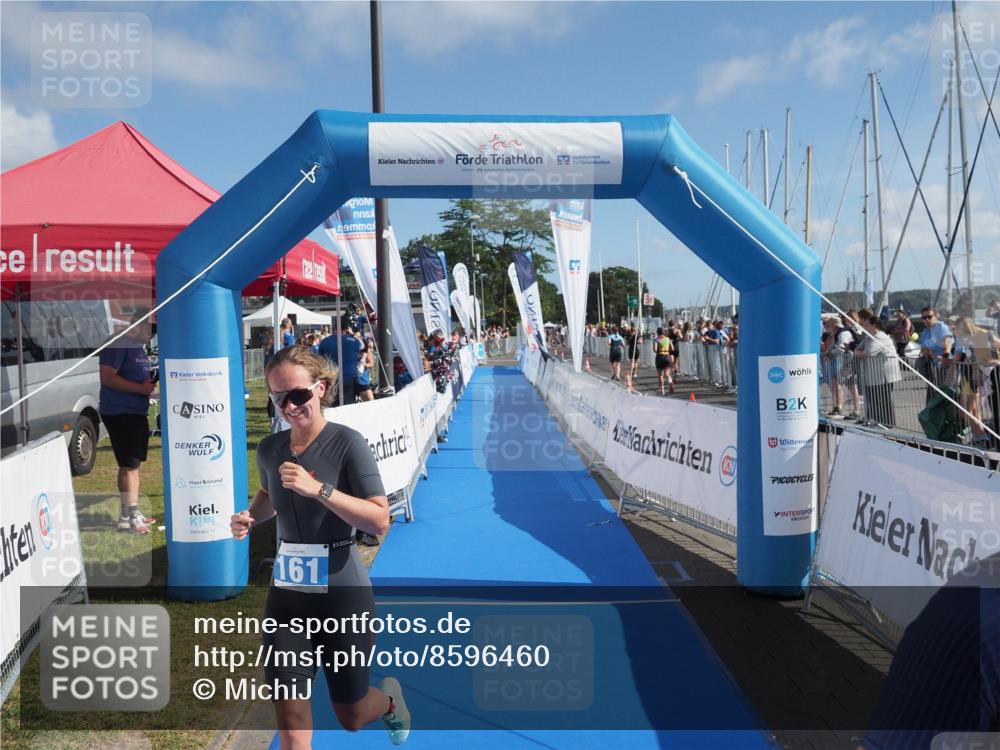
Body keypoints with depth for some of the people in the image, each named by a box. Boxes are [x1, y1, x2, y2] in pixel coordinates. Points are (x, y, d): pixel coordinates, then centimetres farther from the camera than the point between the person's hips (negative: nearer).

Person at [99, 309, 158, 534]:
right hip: (119, 413, -10)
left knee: (134, 464, 15)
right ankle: (128, 516, -2)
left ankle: (131, 513, 24)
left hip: (137, 412, 10)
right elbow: (107, 377, -21)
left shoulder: (140, 347, 16)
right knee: (128, 465, -8)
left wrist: (151, 383, 7)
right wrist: (140, 388, -23)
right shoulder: (118, 344, -14)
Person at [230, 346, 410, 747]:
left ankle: (390, 697, 49)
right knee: (289, 710, 1)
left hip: (342, 591, -4)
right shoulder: (269, 449, 1)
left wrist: (318, 489, -28)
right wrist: (249, 517, 2)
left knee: (351, 718, 14)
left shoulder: (346, 442, -15)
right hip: (287, 592, 4)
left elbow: (380, 520, -21)